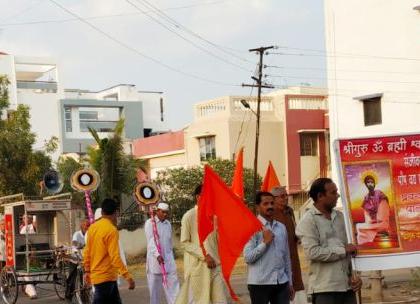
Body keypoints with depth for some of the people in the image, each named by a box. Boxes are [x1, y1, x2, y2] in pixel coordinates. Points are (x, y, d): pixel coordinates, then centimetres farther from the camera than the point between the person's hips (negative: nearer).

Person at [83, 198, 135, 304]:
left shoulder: (93, 227, 7)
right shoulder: (111, 230, -18)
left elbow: (87, 252, 13)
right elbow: (115, 257, -24)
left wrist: (87, 271, 23)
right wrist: (128, 277, -23)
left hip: (96, 275, 9)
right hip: (106, 277, -9)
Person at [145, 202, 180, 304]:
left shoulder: (168, 224, 12)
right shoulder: (150, 223, -5)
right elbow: (151, 241, -14)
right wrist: (157, 255, -24)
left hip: (168, 258, 4)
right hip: (154, 259, -4)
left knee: (173, 283, -5)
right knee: (154, 286, 2)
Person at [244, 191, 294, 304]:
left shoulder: (281, 227, 12)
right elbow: (248, 257, -13)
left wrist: (290, 282, 16)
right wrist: (265, 242, -16)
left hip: (281, 283, 5)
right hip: (260, 283, -5)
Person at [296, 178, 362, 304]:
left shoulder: (340, 217, 13)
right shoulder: (308, 220, -6)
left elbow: (353, 249, 15)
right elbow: (312, 252, -18)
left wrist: (356, 275, 2)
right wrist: (344, 250, -9)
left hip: (347, 285, 6)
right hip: (324, 288, -6)